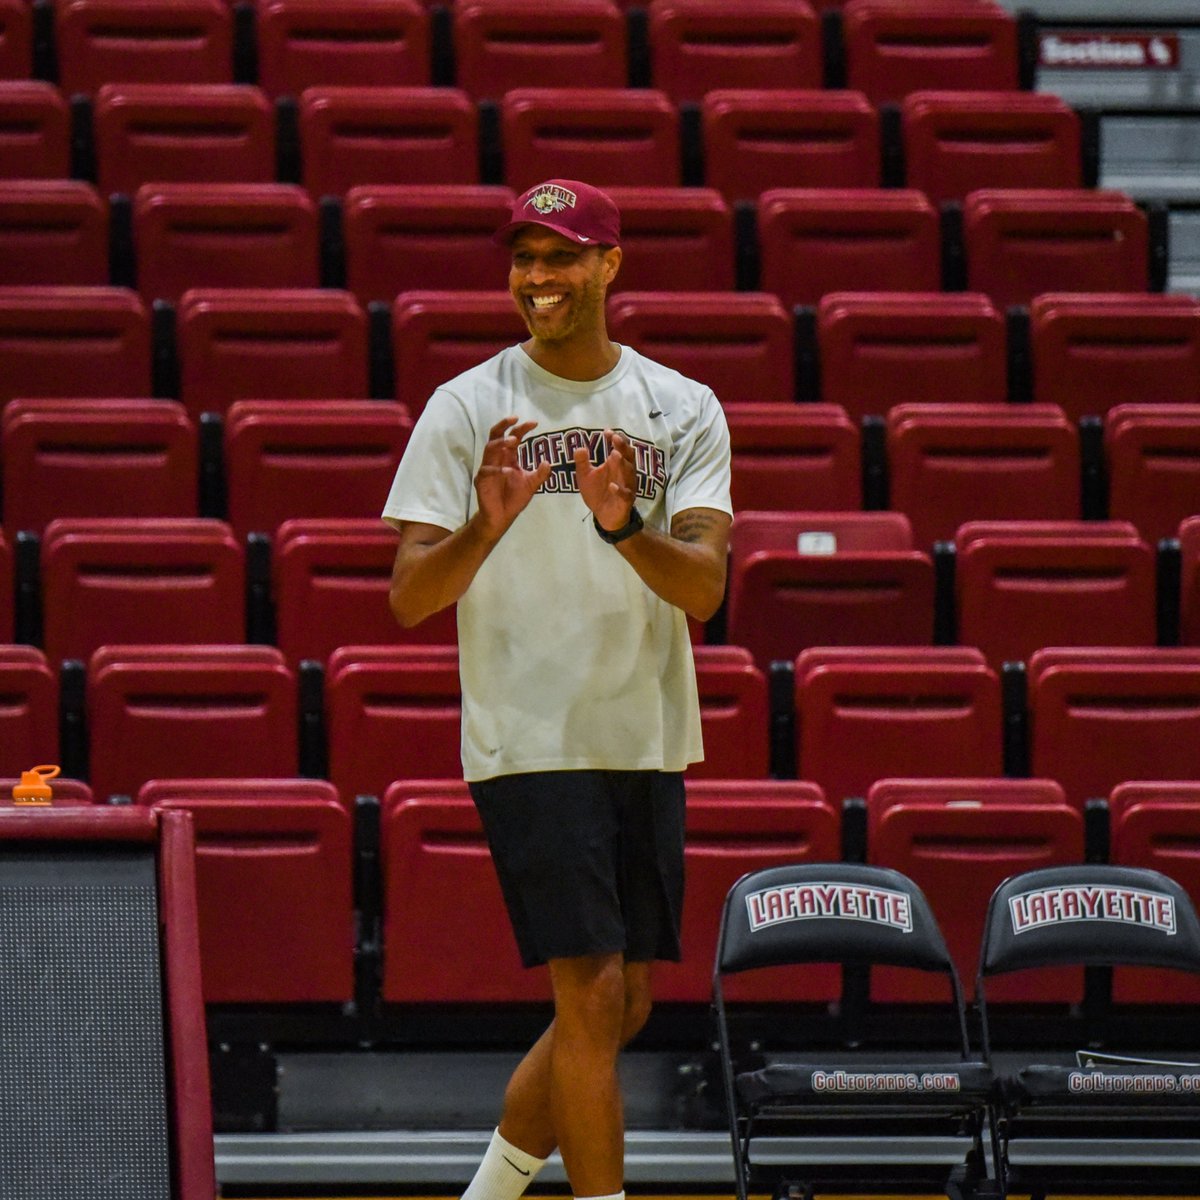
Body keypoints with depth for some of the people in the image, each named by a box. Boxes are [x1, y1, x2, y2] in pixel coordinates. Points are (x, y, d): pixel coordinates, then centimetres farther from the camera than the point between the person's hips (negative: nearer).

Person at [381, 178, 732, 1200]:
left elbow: (705, 586, -8)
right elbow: (409, 598, -7)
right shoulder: (466, 409, -2)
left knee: (627, 1004, 10)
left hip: (648, 742, 4)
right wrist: (486, 523, -26)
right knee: (592, 994, -12)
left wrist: (625, 528, -27)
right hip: (529, 741, -4)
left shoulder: (684, 410, 5)